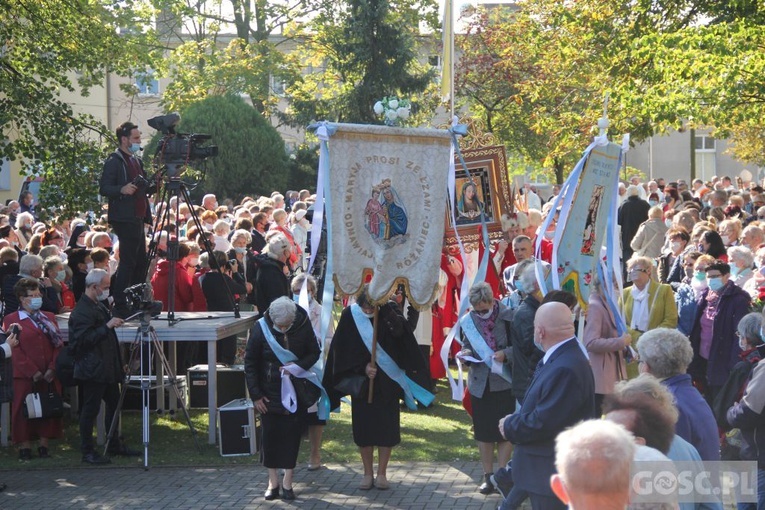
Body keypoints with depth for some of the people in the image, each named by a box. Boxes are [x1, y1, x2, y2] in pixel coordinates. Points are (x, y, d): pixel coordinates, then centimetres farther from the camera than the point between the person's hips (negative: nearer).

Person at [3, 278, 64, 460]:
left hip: (49, 376, 4)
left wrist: (52, 368, -7)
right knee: (24, 411, -1)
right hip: (25, 376, -4)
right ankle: (24, 448, 6)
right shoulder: (11, 320, 0)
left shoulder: (49, 318, 14)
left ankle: (44, 447, 14)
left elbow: (59, 345, 7)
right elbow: (15, 350, -8)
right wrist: (33, 372, -14)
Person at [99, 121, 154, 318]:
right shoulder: (114, 161, -9)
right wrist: (122, 189, -29)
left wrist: (155, 186, 13)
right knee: (128, 261, -10)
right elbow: (103, 189, -15)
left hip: (137, 218, 9)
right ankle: (120, 306, -8)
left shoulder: (137, 161, 19)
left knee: (140, 262, 11)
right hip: (124, 219, -9)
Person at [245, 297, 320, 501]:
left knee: (292, 433, 1)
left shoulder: (303, 325, -12)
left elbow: (314, 353, 1)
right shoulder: (261, 329, -14)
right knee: (270, 434, 2)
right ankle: (273, 482, 11)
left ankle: (287, 482, 9)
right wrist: (255, 394, -7)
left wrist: (298, 366, -19)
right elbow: (250, 363, -6)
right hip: (270, 391, -1)